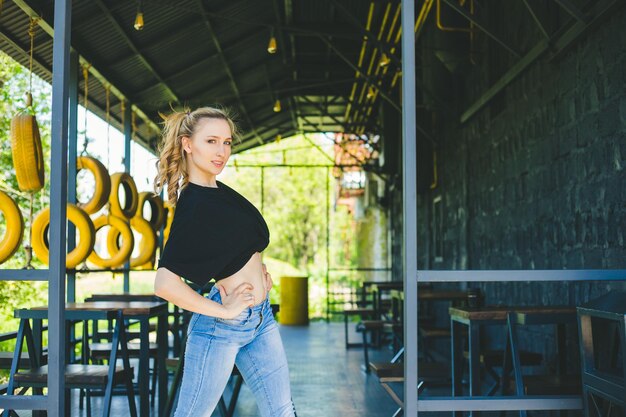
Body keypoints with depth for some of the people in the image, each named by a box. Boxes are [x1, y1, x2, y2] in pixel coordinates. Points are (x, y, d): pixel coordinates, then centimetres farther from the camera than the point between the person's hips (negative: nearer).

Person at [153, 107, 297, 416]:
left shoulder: (220, 191, 7)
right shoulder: (194, 205, -20)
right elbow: (165, 284, -28)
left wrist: (257, 266, 10)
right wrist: (224, 311, -18)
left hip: (260, 318, 9)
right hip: (223, 326, -8)